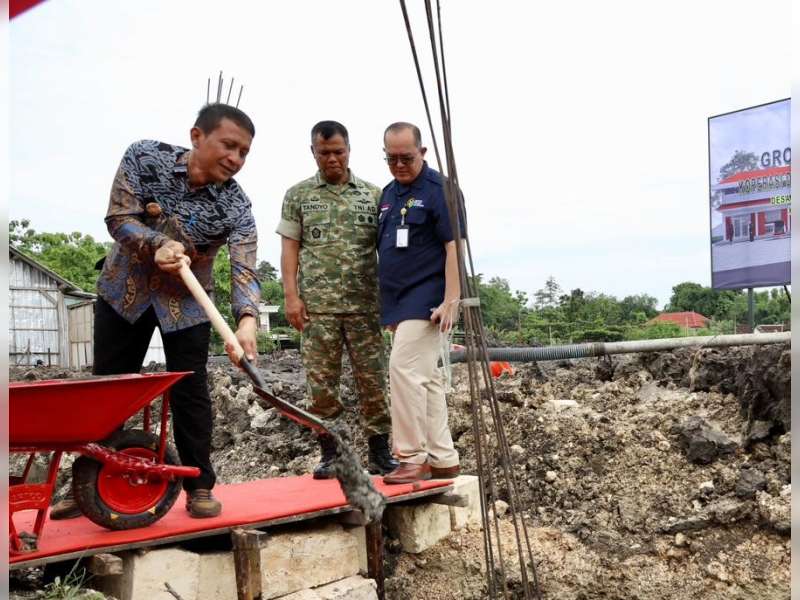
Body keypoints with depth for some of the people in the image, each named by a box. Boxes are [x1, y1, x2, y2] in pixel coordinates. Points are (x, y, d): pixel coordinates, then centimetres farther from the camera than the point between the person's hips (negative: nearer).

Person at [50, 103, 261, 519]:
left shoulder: (236, 207, -21)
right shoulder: (144, 157, -16)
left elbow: (244, 270, -30)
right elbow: (119, 218, -18)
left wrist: (247, 320, -49)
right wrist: (157, 245, -39)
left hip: (187, 301, -1)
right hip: (124, 289, 2)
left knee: (190, 393, -3)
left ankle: (199, 486, 12)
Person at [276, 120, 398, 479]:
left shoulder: (372, 195, 9)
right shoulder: (298, 195, 9)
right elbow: (289, 248, 5)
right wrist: (291, 295, -5)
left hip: (364, 304, 0)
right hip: (317, 305, 0)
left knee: (373, 379, 3)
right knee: (320, 383, 4)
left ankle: (380, 453, 15)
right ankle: (330, 454, 16)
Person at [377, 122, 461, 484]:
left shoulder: (438, 189, -7)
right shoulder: (388, 194, 16)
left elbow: (454, 246, -14)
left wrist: (451, 301, -21)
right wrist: (386, 304, 19)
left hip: (425, 301, -8)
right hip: (398, 302, 8)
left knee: (405, 369, -14)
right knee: (427, 379, 10)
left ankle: (413, 458, -4)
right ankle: (443, 459, 19)